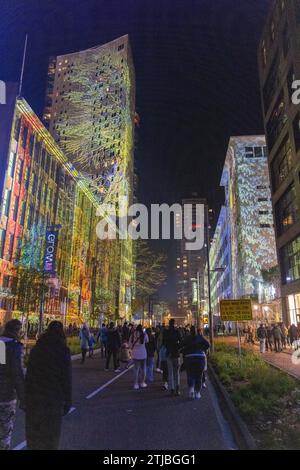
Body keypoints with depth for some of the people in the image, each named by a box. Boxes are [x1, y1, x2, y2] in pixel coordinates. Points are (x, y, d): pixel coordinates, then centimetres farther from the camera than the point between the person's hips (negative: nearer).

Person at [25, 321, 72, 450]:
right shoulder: (62, 350, -11)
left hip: (33, 397, 4)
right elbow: (66, 378, -11)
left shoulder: (36, 349, 2)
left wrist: (27, 396, 12)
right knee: (50, 433, 11)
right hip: (53, 398, -4)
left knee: (34, 429, 20)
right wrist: (67, 401, -3)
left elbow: (29, 374, 6)